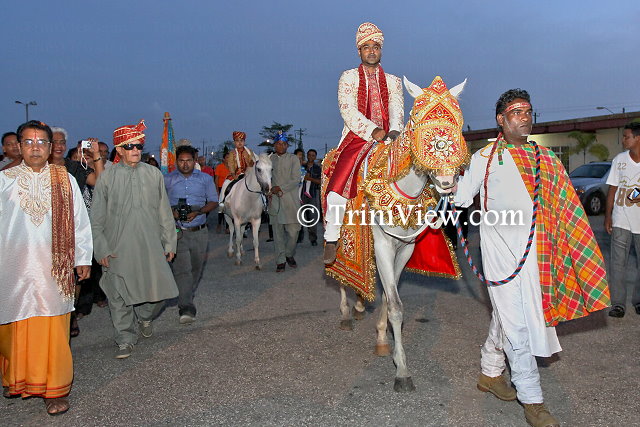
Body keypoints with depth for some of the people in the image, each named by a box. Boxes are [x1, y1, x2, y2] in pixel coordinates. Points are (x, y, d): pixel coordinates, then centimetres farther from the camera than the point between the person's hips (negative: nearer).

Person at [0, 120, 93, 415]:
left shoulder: (65, 180, 6)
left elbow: (79, 221, 8)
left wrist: (82, 259, 7)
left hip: (54, 268, -1)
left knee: (53, 329, -1)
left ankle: (55, 389, 9)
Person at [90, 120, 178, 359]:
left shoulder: (154, 174, 5)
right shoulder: (107, 178, 1)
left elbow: (164, 212, 10)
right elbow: (97, 219, 3)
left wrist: (169, 242, 9)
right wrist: (101, 249, -2)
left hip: (150, 246, 1)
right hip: (118, 248, -1)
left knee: (159, 289, 3)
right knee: (119, 296, 3)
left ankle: (144, 316, 36)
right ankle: (126, 339, 21)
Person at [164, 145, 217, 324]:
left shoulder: (205, 179, 7)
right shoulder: (167, 180, 5)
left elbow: (213, 202, 6)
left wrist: (198, 212, -12)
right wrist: (171, 212, -12)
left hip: (199, 231, 2)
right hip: (177, 231, -2)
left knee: (196, 268, 14)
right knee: (181, 269, -13)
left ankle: (188, 295, 38)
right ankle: (186, 308, -16)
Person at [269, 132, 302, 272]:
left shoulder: (293, 159, 3)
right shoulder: (269, 159, 12)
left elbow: (296, 179, -5)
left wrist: (281, 188, -12)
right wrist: (272, 189, -5)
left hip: (291, 200, -2)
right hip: (275, 201, 2)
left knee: (293, 231, -4)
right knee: (278, 233, 4)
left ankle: (289, 255, 21)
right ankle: (280, 261, 14)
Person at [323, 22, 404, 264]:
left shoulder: (393, 81, 18)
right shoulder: (348, 78, 10)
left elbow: (397, 110, 5)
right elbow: (348, 111, -5)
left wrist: (394, 132, -18)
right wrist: (374, 131, -18)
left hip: (387, 142, 3)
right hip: (356, 140, -2)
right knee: (338, 190, -21)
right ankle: (331, 240, -6)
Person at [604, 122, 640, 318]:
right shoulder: (619, 160, 5)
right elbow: (612, 189, 8)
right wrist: (608, 215, 3)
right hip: (621, 220, 1)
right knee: (618, 262, -1)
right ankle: (618, 303, 5)